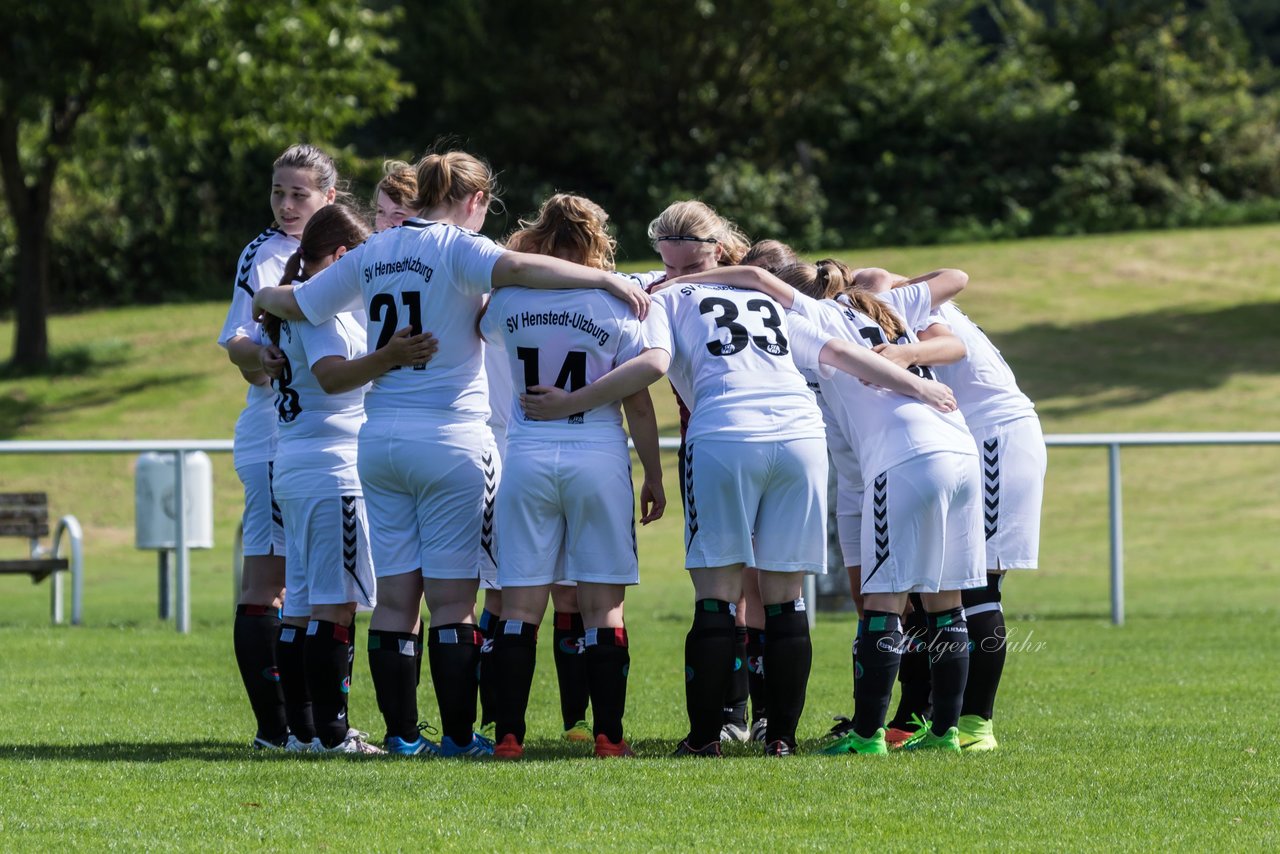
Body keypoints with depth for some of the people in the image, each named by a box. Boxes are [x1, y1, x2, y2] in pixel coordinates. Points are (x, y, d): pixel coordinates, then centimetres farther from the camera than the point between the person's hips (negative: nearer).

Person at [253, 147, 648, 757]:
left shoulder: (373, 253, 11)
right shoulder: (457, 247, -7)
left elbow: (295, 304, 20)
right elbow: (515, 268, -27)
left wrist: (265, 299, 42)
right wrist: (605, 278, -25)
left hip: (380, 440, 6)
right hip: (450, 440, -6)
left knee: (395, 596, 8)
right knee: (452, 598, -2)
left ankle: (401, 734, 8)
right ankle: (458, 737, -1)